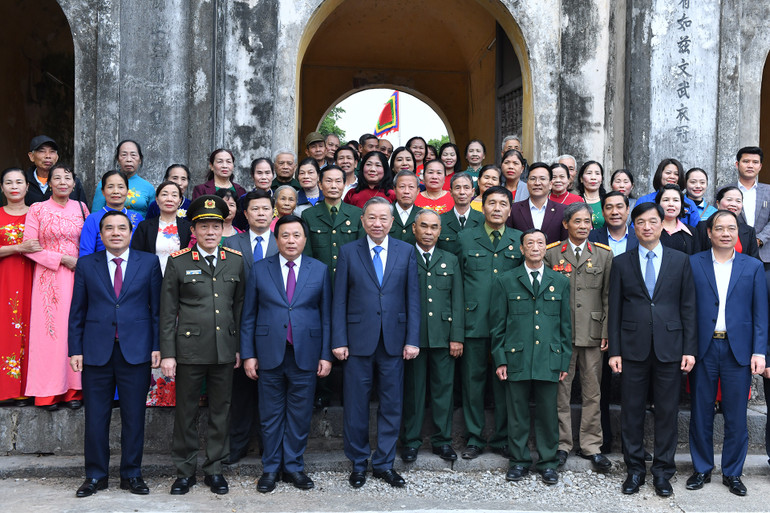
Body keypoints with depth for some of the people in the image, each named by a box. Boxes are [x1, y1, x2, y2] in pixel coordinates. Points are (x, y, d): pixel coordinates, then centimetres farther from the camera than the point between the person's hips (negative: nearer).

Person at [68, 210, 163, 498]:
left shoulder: (149, 263, 6)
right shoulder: (86, 265, 8)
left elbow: (157, 308, 4)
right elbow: (77, 312, 8)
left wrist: (157, 346, -2)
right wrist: (75, 350, 1)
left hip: (136, 351, -1)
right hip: (96, 352, 1)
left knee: (134, 417, 5)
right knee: (95, 417, 6)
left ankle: (131, 474, 18)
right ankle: (95, 475, 20)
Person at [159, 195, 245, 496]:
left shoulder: (235, 261, 7)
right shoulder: (178, 262, 0)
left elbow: (239, 306, 11)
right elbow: (168, 312, 0)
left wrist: (240, 347, 6)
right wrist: (167, 353, -5)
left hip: (225, 350, 2)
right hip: (189, 349, -2)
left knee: (220, 411, 10)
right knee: (186, 413, 6)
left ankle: (214, 469, 23)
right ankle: (185, 472, 20)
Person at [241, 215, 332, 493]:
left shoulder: (319, 270, 5)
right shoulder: (260, 269, 4)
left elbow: (326, 315, 4)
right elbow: (248, 316, 4)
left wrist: (326, 355, -1)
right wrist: (248, 354, -1)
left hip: (305, 354, 0)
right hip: (269, 354, 0)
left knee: (300, 414, 7)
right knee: (270, 414, 8)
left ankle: (293, 466, 22)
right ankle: (270, 468, 21)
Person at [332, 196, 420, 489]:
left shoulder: (406, 251, 5)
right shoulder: (349, 252, 3)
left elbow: (413, 298, 4)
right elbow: (339, 300, 2)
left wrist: (412, 340, -3)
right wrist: (339, 341, -5)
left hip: (394, 342, 1)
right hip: (358, 341, -1)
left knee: (391, 405, 8)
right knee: (356, 405, 6)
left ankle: (384, 464, 23)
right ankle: (358, 464, 23)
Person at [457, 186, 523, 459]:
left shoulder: (520, 240, 9)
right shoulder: (465, 238, 7)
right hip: (474, 322, -1)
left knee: (505, 383, 8)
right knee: (473, 381, 5)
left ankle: (502, 439, 22)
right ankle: (474, 439, 18)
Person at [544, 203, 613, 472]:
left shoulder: (604, 254, 7)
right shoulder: (551, 253, 4)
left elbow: (609, 296, 6)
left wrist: (607, 332, -1)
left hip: (592, 332, 1)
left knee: (592, 392, 7)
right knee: (560, 390, 5)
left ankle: (591, 445, 18)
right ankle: (562, 444, 17)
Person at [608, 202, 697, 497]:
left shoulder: (681, 261, 6)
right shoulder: (621, 263, 5)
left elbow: (688, 307, 4)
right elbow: (614, 309, 4)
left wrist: (690, 349, -2)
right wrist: (614, 350, -1)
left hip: (669, 347, 0)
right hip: (633, 348, 0)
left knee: (667, 411, 6)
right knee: (631, 411, 6)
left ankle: (663, 472, 19)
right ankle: (634, 469, 19)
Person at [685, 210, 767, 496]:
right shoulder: (693, 264, 4)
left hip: (738, 350, 1)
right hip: (703, 350, 0)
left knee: (736, 416, 6)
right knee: (701, 414, 7)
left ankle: (732, 473, 21)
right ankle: (702, 469, 22)